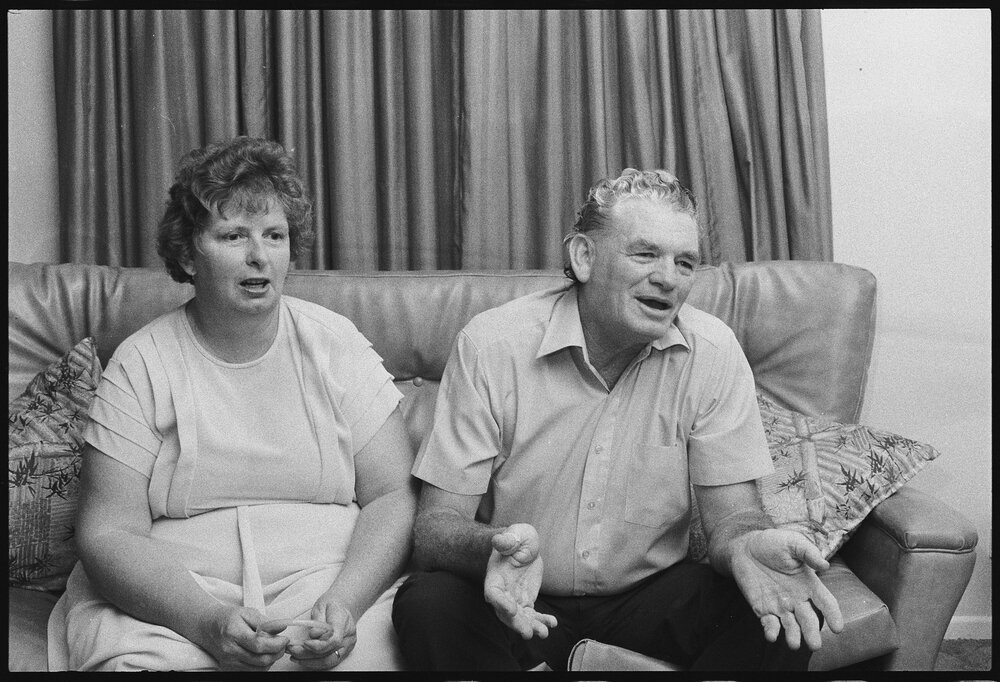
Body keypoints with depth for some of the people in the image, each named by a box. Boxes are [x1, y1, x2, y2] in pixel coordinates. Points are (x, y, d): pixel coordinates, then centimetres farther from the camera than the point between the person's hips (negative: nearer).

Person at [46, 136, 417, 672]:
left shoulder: (335, 345, 5)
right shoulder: (140, 364, 2)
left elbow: (393, 497, 1)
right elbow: (109, 534, -4)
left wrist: (342, 604, -16)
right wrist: (210, 622, -20)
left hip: (329, 589, 0)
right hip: (169, 604, 0)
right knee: (133, 657, -29)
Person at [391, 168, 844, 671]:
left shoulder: (713, 352, -8)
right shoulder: (490, 345, -13)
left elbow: (732, 515, -8)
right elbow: (435, 528, -14)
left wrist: (747, 546, -34)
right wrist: (495, 548, -38)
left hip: (653, 594, 2)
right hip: (523, 605, -2)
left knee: (788, 618, -22)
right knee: (427, 605, -31)